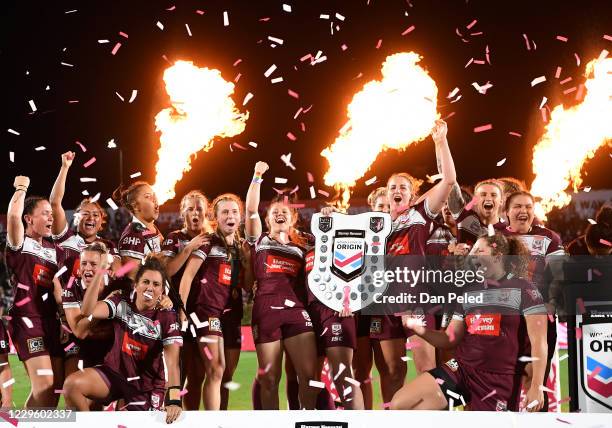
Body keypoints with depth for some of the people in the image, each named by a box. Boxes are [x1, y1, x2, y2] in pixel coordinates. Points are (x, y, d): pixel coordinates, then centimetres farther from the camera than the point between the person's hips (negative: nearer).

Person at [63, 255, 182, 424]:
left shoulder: (167, 318, -10)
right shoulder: (121, 304, -4)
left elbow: (172, 361, -20)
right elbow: (87, 311, -21)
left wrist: (174, 399, -34)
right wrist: (99, 274, -29)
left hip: (147, 385, -1)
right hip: (114, 372, 2)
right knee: (72, 383, -23)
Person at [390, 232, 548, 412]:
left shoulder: (522, 289, -2)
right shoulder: (469, 292, 16)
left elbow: (538, 341, -9)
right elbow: (450, 339, 17)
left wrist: (536, 386, -17)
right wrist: (420, 329, -2)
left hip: (499, 381, -5)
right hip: (461, 370, 5)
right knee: (399, 404, -11)